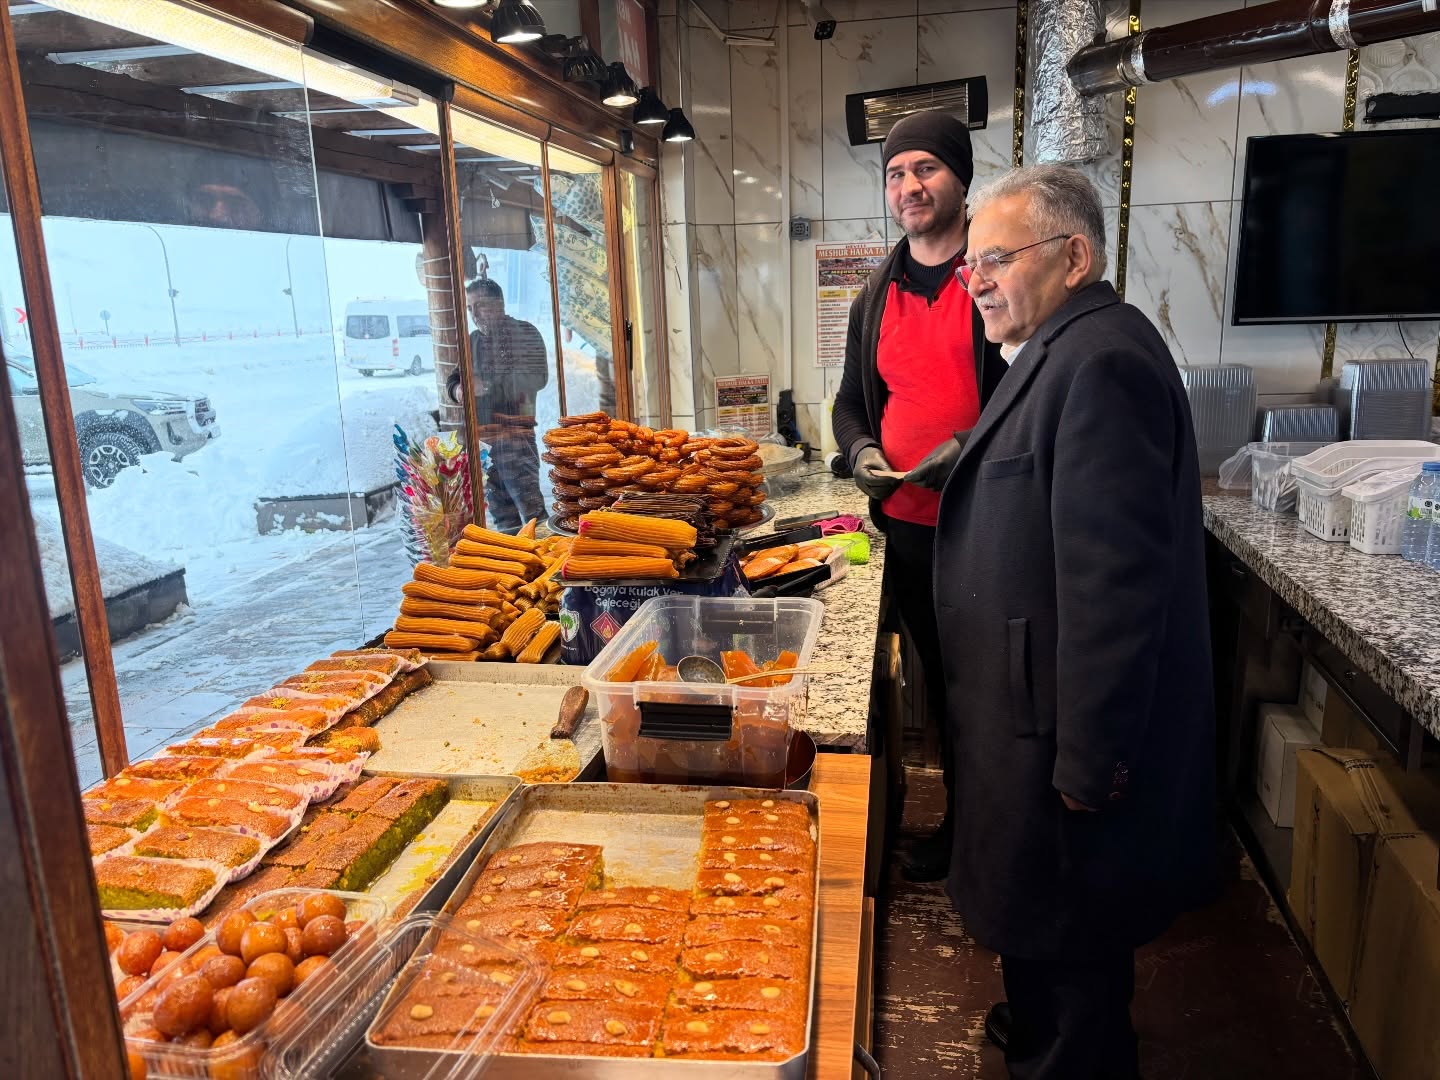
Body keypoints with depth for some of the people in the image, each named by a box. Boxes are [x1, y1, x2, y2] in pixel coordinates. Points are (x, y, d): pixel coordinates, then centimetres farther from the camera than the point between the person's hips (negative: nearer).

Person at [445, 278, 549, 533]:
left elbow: (538, 377, -14)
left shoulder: (524, 334, -1)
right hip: (481, 432, 6)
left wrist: (490, 385, -19)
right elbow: (453, 379, 25)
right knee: (497, 501, 9)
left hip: (514, 429, -6)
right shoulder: (472, 341, 18)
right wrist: (457, 390, -1)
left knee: (525, 496, -11)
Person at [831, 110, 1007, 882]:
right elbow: (851, 402, 19)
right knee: (939, 681, 18)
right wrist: (862, 451, -1)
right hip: (907, 523, 6)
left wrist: (974, 448, -22)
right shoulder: (878, 296, 13)